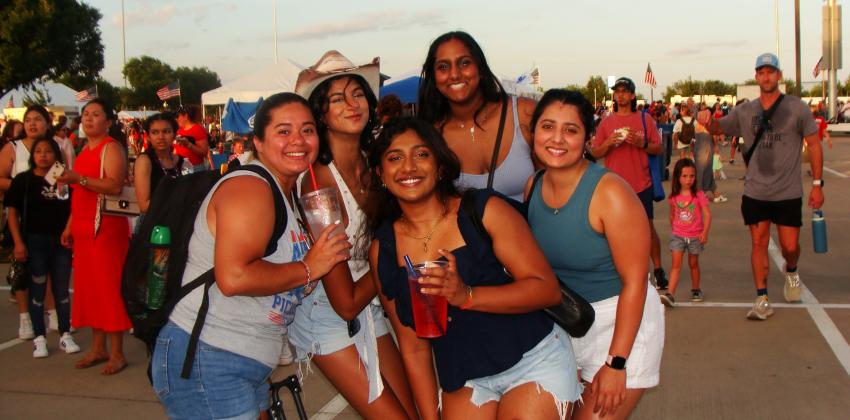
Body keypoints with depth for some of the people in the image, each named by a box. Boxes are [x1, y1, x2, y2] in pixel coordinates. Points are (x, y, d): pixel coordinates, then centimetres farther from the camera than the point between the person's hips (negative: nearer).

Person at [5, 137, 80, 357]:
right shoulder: (23, 180, -1)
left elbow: (72, 211, 9)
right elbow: (13, 212, -2)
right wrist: (18, 242, -9)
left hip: (61, 241, 2)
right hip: (35, 241, -2)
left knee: (62, 289, 8)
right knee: (38, 289, 6)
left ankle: (65, 335, 17)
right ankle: (39, 338, 13)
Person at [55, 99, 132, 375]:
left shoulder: (111, 148, -6)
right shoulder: (85, 150, 19)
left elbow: (115, 186, -20)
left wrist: (79, 178, -26)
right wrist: (70, 226, 19)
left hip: (107, 227, -8)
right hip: (83, 228, 8)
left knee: (109, 287, -7)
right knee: (89, 287, 9)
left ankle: (117, 354, -1)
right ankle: (98, 348, 18)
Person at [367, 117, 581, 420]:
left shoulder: (485, 210, -10)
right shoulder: (382, 250, 0)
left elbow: (549, 289, -15)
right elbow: (413, 348, 6)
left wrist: (467, 295, -28)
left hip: (535, 361, -3)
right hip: (463, 381, 3)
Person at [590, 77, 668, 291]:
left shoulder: (645, 120, 3)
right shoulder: (606, 123, 6)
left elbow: (659, 148, 4)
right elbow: (595, 153, 6)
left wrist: (641, 143, -15)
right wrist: (608, 143, -13)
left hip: (641, 184, -1)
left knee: (648, 227, 5)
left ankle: (658, 270, 16)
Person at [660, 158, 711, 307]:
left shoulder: (699, 195, -9)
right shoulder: (674, 197, -2)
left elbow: (707, 214, -11)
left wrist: (705, 232, -20)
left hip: (695, 236, -1)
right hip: (678, 236, 1)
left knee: (693, 264, 14)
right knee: (676, 264, -7)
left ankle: (695, 289, 34)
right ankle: (670, 295, -14)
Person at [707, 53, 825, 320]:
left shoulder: (797, 108, -2)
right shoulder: (745, 112, 4)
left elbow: (814, 145, 2)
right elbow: (716, 128, 10)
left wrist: (817, 183, -2)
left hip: (788, 193, -1)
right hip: (755, 192, 2)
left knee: (790, 247, 3)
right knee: (759, 244, 4)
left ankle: (791, 272, 38)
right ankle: (762, 300, 12)